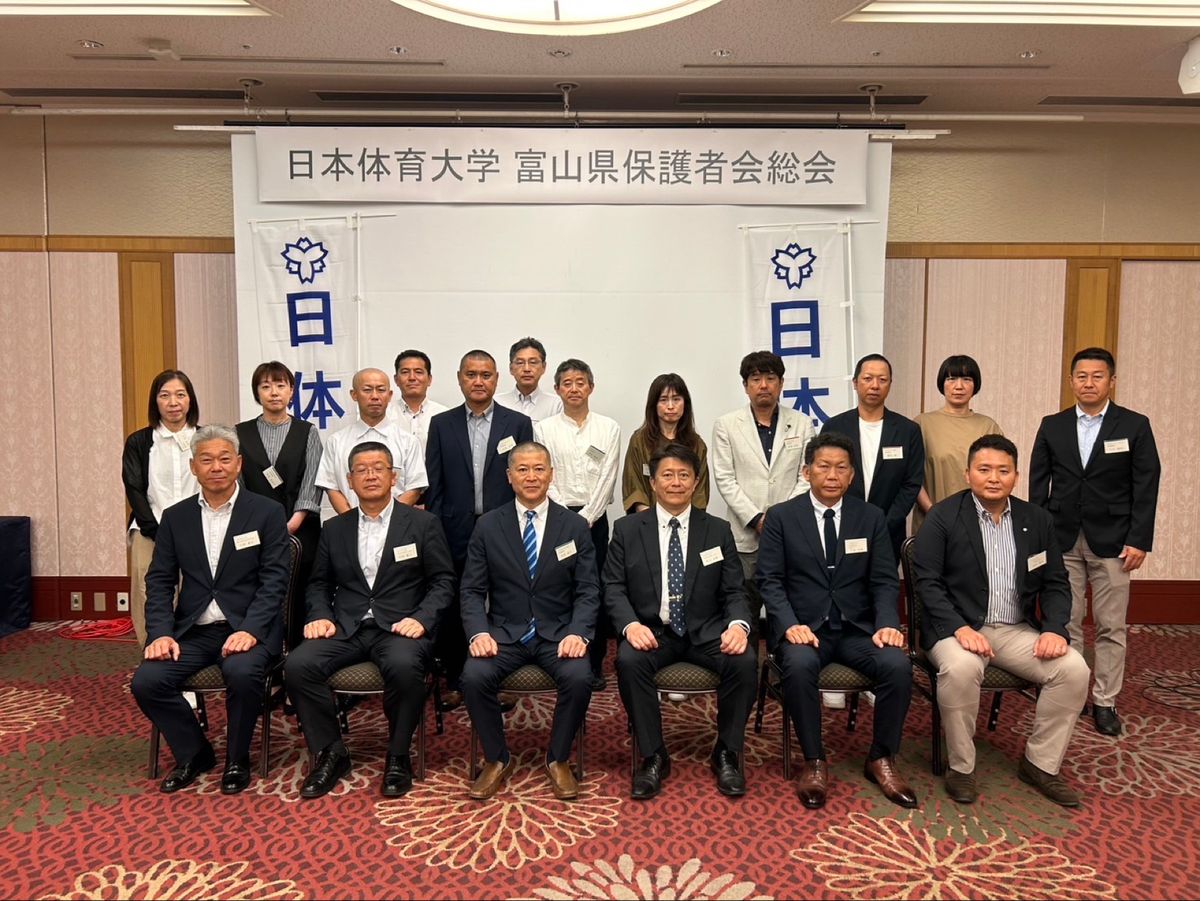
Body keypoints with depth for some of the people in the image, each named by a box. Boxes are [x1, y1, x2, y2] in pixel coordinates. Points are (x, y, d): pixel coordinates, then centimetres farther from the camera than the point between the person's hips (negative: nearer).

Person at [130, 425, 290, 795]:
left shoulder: (267, 512, 0)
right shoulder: (175, 517, 11)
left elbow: (274, 580, -6)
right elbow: (159, 581, 8)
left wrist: (250, 630, -20)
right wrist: (161, 633, -8)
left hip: (246, 628, -4)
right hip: (192, 630, 4)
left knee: (242, 672, -33)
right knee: (146, 681, -19)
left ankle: (237, 759, -4)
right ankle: (193, 753, 8)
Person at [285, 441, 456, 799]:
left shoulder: (423, 523, 6)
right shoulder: (334, 528, 16)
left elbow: (443, 581, 3)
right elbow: (319, 584, 18)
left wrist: (421, 618, -13)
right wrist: (320, 616, -2)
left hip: (399, 626, -3)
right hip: (346, 628, 4)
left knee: (404, 666, -36)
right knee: (298, 665, -24)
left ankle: (398, 756, -11)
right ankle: (330, 753, -4)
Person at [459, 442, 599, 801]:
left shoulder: (575, 526, 3)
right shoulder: (488, 526, 4)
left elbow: (587, 591, 1)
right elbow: (472, 590, 2)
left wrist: (578, 633, -17)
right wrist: (479, 632, -16)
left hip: (558, 633, 0)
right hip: (504, 632, 0)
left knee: (579, 677, -29)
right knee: (474, 676, -28)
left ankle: (558, 759, -2)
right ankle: (497, 759, -3)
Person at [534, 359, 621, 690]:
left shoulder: (609, 428, 5)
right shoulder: (543, 429, 4)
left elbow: (607, 479, -1)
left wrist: (584, 519, -9)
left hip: (593, 519, 0)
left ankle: (595, 665, 12)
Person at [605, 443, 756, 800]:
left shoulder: (718, 530, 8)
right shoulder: (627, 529, 5)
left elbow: (734, 591, 4)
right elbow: (614, 587, 0)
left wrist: (738, 624, -18)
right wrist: (630, 624, -20)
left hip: (706, 631, 1)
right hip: (651, 630, -1)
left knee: (743, 661, -27)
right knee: (628, 660, -32)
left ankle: (727, 753, -5)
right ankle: (653, 756, -13)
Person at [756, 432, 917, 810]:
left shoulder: (872, 517, 9)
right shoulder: (781, 517, 2)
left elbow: (884, 581, 5)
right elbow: (770, 580, -3)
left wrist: (887, 623, -14)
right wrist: (790, 625, -20)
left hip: (857, 628, 2)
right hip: (804, 627, -2)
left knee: (898, 664, -26)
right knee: (799, 665, -34)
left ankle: (881, 758, -4)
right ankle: (814, 761, -14)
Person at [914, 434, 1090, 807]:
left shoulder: (1037, 520, 9)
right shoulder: (943, 517, -4)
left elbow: (1056, 583, 11)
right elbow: (927, 581, -9)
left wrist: (1054, 629, -8)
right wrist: (960, 628, -22)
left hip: (1017, 629, 5)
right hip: (958, 627, -4)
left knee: (1074, 668, -18)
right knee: (960, 668, -35)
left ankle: (1041, 763, 3)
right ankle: (961, 767, -13)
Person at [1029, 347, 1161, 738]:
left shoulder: (1135, 426, 1)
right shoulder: (1052, 426, 6)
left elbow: (1146, 487, -2)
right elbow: (1038, 484, 7)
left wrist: (1139, 540, -8)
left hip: (1112, 542, -1)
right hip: (1062, 540, 2)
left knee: (1111, 627, 4)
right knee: (1065, 624, 6)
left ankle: (1104, 702, 14)